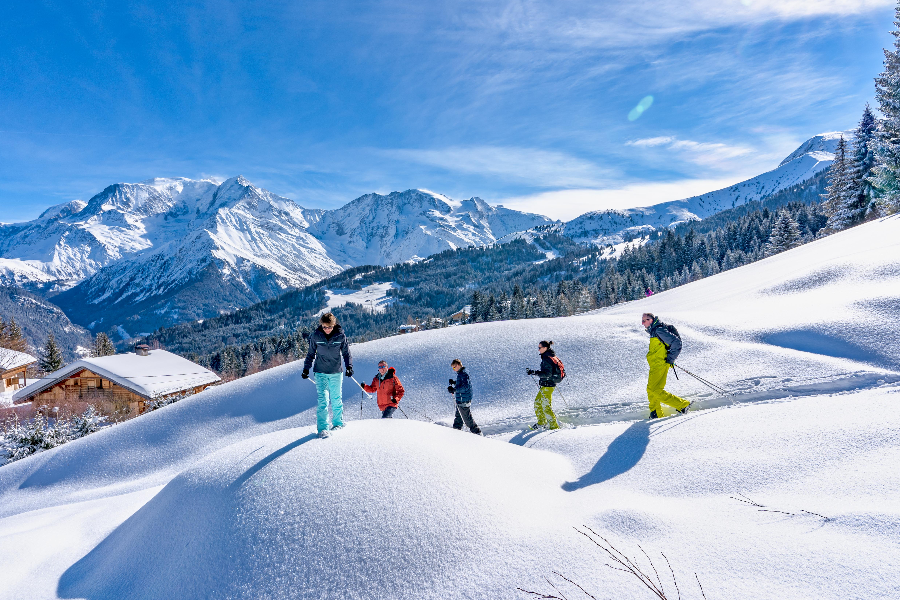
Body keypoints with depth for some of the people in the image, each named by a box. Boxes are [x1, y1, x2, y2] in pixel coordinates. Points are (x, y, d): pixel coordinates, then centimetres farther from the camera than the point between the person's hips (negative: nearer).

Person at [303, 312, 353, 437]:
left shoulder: (340, 336, -6)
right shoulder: (316, 336, -4)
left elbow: (346, 353, 4)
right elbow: (311, 353, 8)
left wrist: (349, 366, -7)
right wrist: (306, 368, 5)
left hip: (336, 372, 0)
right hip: (320, 372, 0)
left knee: (336, 399, 10)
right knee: (323, 399, -8)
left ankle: (338, 422, 29)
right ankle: (323, 428, -3)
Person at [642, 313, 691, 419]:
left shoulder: (659, 330, -14)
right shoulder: (653, 331, 17)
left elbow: (676, 342, -19)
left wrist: (670, 358, -16)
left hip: (660, 364, -10)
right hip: (656, 366, 10)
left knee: (655, 390, -14)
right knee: (651, 390, 13)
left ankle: (682, 405, -9)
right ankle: (656, 414, 20)